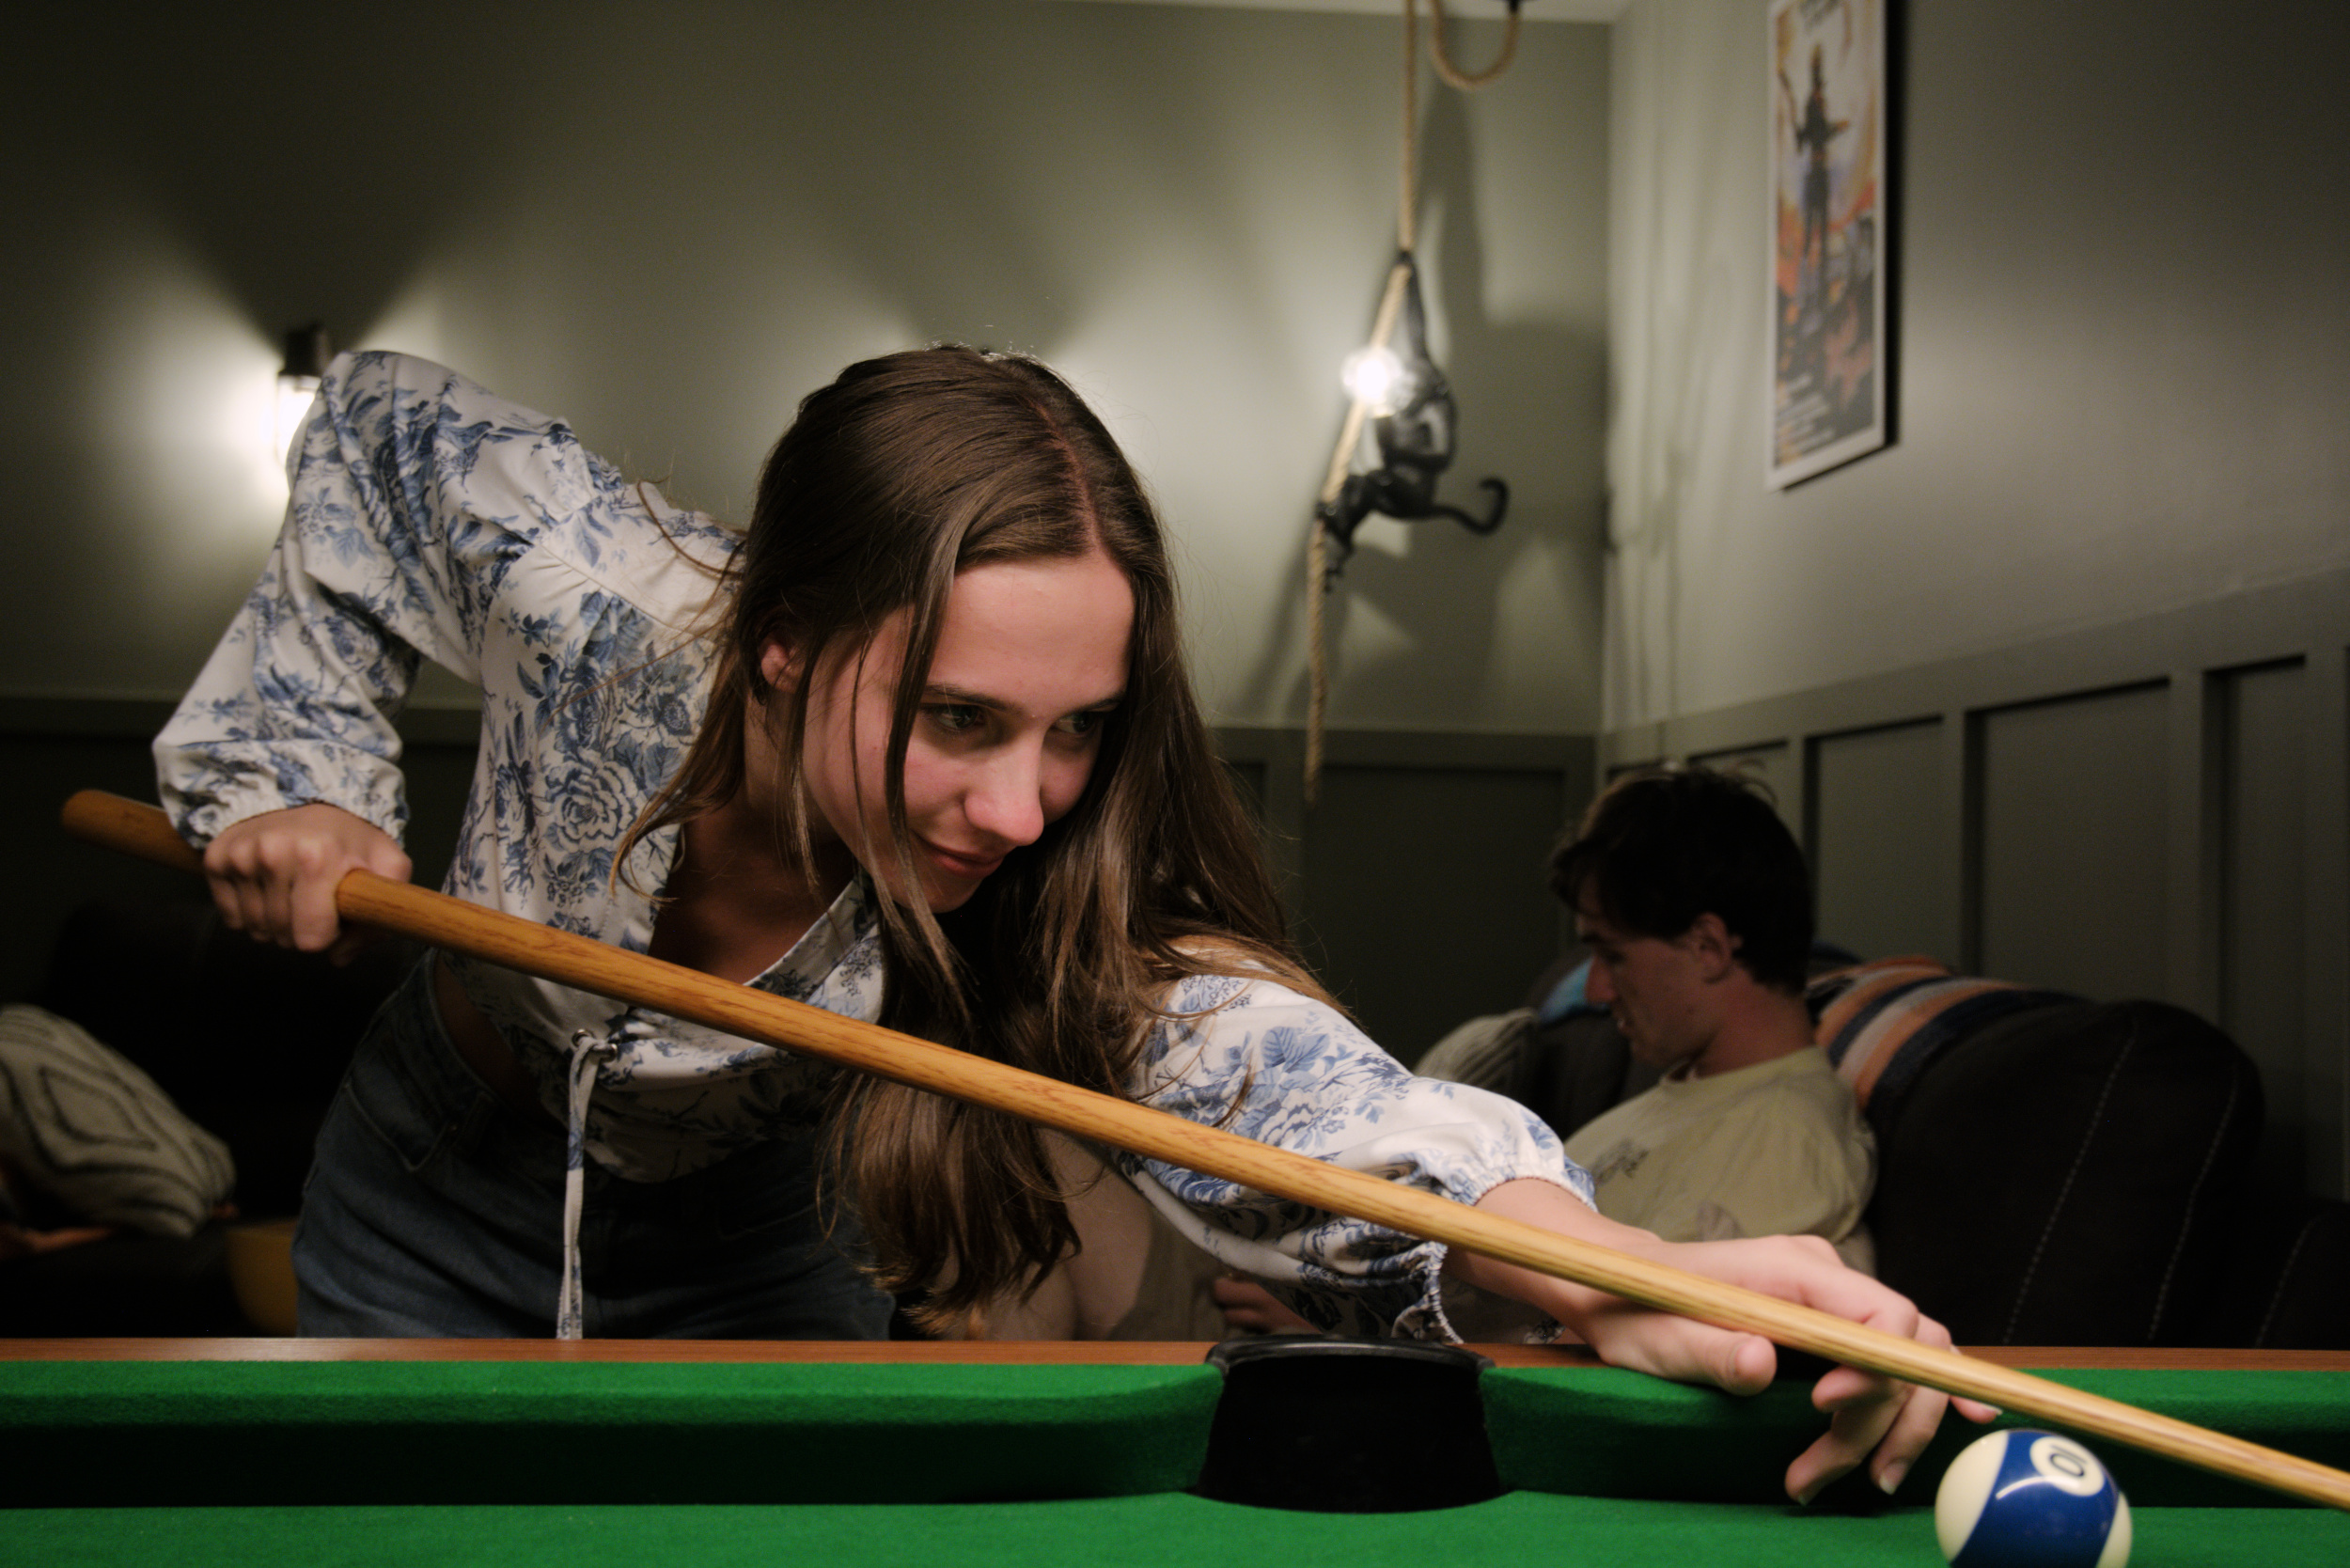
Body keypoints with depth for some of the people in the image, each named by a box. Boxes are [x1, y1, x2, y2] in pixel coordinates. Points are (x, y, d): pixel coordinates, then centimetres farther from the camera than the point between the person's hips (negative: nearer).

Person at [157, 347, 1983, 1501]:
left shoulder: (1066, 895, -36)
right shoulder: (593, 590, -35)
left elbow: (1267, 1071, -55)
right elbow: (376, 424, -12)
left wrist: (1608, 1265, -73)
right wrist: (291, 771, -18)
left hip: (744, 1249, 0)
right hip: (439, 1203, 0)